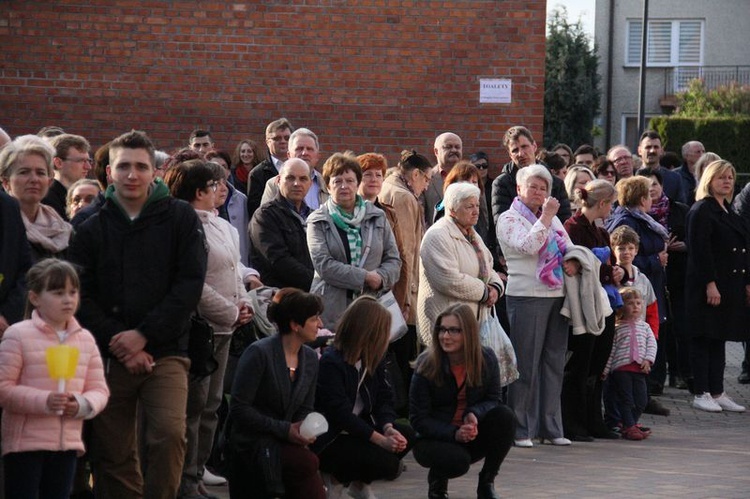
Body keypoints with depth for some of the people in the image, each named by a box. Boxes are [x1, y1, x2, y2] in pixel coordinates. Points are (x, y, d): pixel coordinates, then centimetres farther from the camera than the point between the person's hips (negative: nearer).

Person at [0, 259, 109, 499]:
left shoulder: (85, 339, 9)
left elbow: (99, 389, 10)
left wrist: (83, 404, -13)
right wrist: (44, 401, -24)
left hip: (67, 442, 5)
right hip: (25, 442, -5)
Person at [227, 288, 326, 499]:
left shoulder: (310, 358, 10)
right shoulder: (259, 353, -13)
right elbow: (239, 409, -15)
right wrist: (285, 429, -17)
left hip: (283, 441, 7)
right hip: (251, 441, -7)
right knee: (309, 463, -29)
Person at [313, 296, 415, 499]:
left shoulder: (373, 358, 4)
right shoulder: (331, 363, -20)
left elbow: (384, 398, 3)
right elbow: (340, 413, -26)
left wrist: (388, 428, -20)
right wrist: (381, 440, -29)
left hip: (358, 429, 8)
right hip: (329, 440, -8)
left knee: (407, 435, -11)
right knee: (386, 462, -24)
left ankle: (359, 482, 6)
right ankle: (334, 478, 2)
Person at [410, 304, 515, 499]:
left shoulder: (487, 359, -8)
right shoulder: (426, 364, -15)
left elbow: (493, 400, -1)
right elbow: (418, 418, -13)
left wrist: (475, 415, -26)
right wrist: (454, 433, -28)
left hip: (474, 436, 3)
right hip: (435, 438, -3)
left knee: (504, 416, -24)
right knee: (458, 460, -35)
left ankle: (486, 482, -6)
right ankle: (437, 479, 5)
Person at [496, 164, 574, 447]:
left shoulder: (553, 219, 19)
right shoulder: (510, 219, -1)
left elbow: (569, 248, 21)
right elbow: (527, 246, -17)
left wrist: (572, 262, 0)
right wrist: (545, 218, -16)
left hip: (557, 295, 6)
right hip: (526, 296, -6)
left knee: (554, 363, 7)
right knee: (526, 363, -5)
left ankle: (551, 428, 12)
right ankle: (520, 430, -1)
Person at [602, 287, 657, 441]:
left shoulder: (644, 326, 15)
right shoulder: (617, 328, 4)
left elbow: (652, 344, 10)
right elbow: (611, 349, 1)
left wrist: (648, 360, -7)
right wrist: (605, 369, -3)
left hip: (639, 368, 4)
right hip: (621, 367, -4)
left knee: (641, 399, 2)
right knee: (626, 398, -6)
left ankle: (630, 425, 16)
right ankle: (629, 426, 0)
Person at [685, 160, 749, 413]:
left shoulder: (728, 212, 18)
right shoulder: (701, 211, -9)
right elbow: (700, 250, -16)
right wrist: (710, 284, -22)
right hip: (707, 286, -8)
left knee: (719, 339, 10)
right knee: (704, 339, -4)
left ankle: (717, 393, 13)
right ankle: (702, 394, 0)